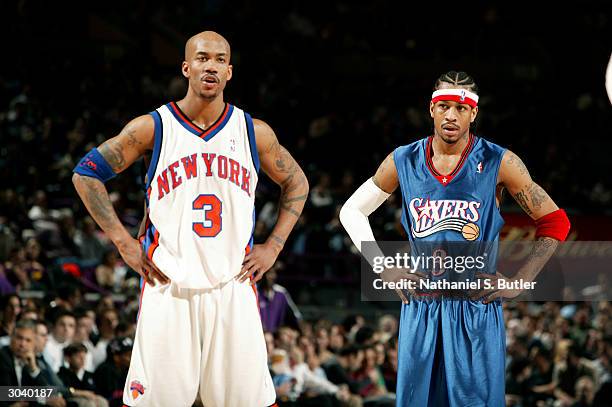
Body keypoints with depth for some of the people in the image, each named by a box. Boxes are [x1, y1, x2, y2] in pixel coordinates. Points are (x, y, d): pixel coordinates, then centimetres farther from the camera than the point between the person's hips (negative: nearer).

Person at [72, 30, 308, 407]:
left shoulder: (254, 133, 5)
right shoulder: (153, 128, -2)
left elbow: (296, 183, 20)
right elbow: (86, 173, 4)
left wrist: (273, 246, 9)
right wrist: (124, 242, -2)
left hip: (233, 288, 2)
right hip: (167, 289, -2)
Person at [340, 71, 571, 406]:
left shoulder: (498, 163, -5)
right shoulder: (403, 162, 3)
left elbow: (554, 222, 1)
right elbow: (352, 212, 15)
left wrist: (518, 284, -5)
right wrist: (384, 270, 5)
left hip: (477, 306, -2)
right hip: (420, 306, 3)